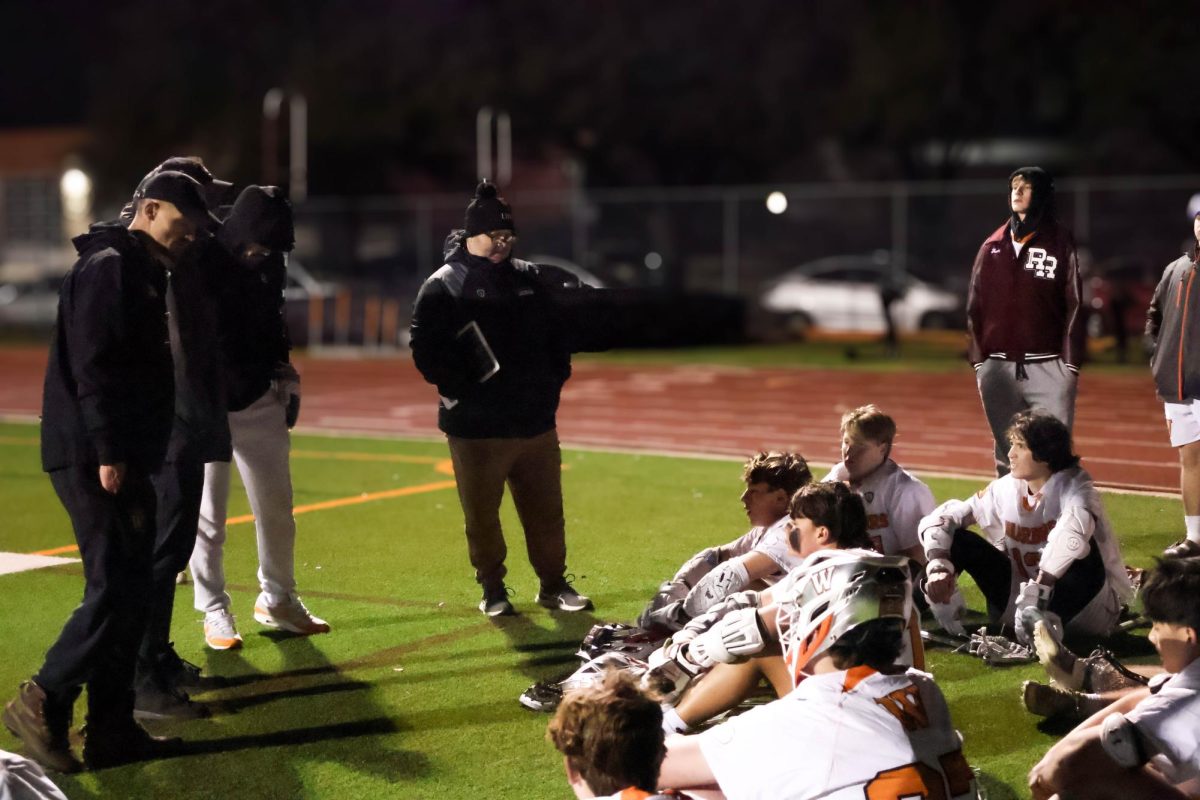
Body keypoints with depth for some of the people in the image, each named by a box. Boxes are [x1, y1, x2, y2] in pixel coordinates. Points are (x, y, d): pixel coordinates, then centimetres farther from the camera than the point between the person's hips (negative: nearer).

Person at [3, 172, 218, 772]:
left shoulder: (144, 274, 20)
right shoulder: (109, 268, -11)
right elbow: (93, 365, -20)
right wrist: (108, 452, -23)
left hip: (124, 459, 10)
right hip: (93, 459, -10)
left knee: (129, 592, 10)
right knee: (114, 591, -11)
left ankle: (110, 727, 15)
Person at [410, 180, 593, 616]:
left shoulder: (534, 280, 11)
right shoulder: (442, 286, -5)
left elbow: (559, 335, 20)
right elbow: (426, 351, -10)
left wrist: (553, 381, 8)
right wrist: (460, 393, -16)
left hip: (536, 424, 4)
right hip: (475, 429, -4)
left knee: (546, 513, 9)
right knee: (482, 516, 5)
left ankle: (553, 584, 23)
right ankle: (492, 590, 21)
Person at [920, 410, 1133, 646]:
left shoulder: (1073, 487, -18)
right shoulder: (1005, 489, -2)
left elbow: (1074, 528, -41)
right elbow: (942, 519, -2)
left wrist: (1039, 587, -46)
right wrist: (938, 567, -20)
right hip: (1022, 597, 5)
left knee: (1081, 550, -37)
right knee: (957, 538, -6)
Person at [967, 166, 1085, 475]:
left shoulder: (1060, 243, 1)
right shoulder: (993, 247, 11)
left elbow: (1074, 305, -2)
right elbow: (976, 305, 11)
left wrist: (1071, 363, -6)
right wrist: (978, 359, 6)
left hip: (1047, 368, -3)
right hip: (998, 367, 4)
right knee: (1007, 453, 9)